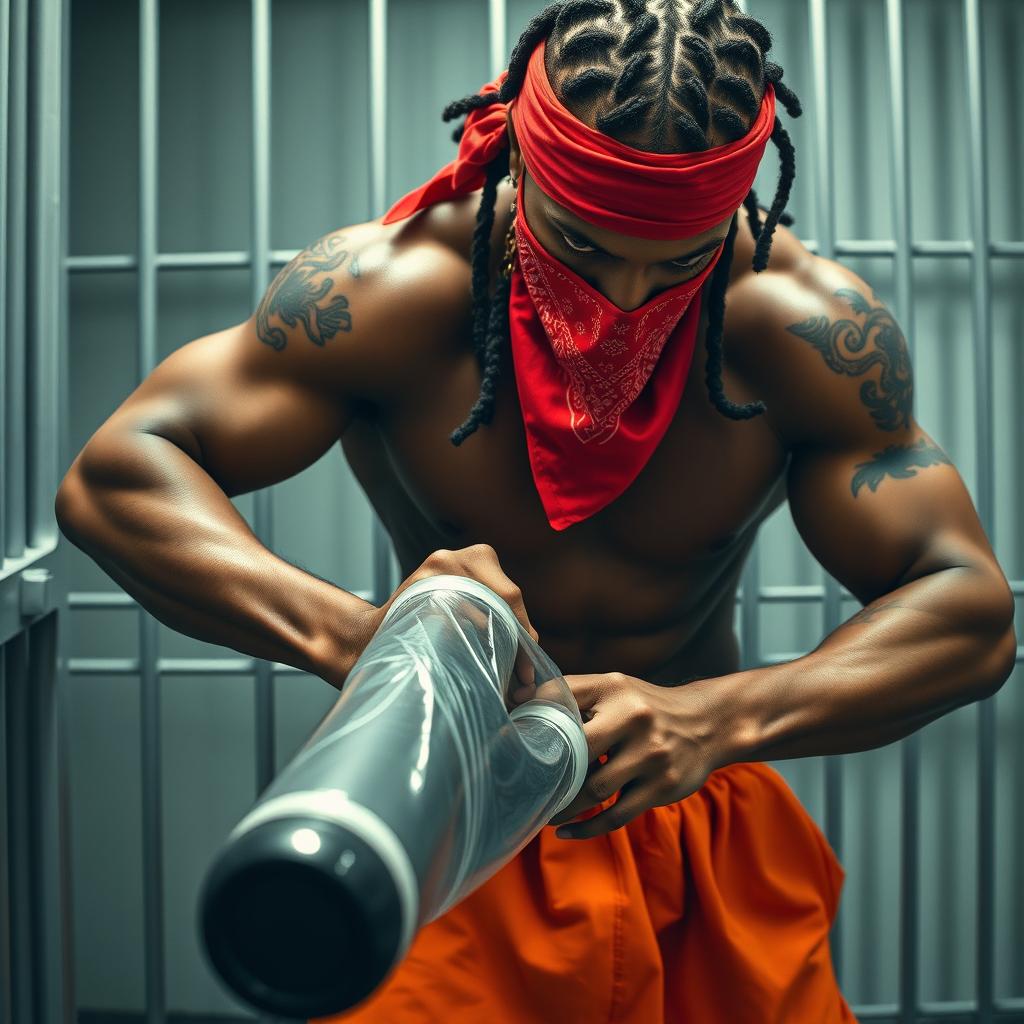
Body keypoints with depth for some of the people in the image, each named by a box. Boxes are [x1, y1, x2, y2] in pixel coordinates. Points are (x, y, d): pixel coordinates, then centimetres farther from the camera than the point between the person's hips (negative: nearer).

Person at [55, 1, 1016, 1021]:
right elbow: (112, 476, -24)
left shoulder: (808, 325, -18)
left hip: (708, 839, 2)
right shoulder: (390, 288, -21)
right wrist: (345, 634, -43)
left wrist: (715, 718, -37)